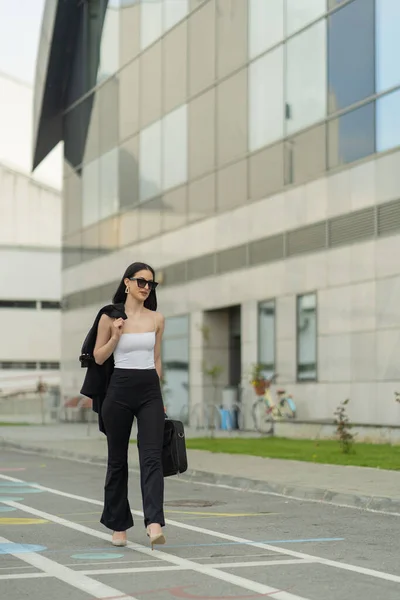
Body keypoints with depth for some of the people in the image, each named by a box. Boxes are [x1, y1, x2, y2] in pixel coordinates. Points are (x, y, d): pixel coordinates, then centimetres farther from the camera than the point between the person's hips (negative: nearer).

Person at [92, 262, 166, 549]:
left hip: (150, 391, 2)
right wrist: (116, 336, -12)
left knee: (152, 457, -12)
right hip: (119, 390, -1)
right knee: (118, 460, 7)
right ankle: (118, 525, 20)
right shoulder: (110, 317, -1)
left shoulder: (157, 319, 7)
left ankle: (154, 523, -22)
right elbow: (98, 358, 4)